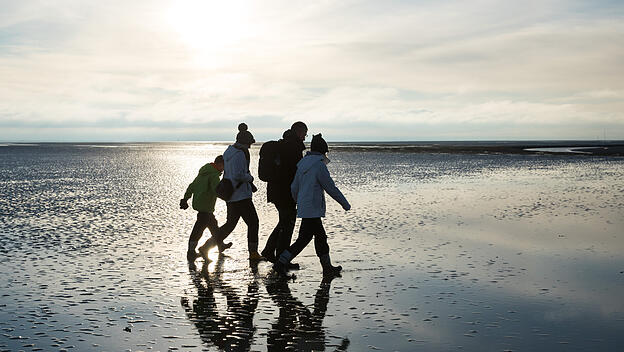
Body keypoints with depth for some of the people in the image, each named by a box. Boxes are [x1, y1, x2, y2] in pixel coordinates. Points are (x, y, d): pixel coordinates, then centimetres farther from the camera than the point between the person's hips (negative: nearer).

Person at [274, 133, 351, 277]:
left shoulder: (302, 164, 10)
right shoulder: (319, 165, -14)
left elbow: (294, 188, 15)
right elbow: (331, 188, -10)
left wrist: (299, 202, 33)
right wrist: (345, 204, 0)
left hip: (303, 207, 9)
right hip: (312, 209, -9)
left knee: (321, 237, 15)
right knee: (304, 239, -5)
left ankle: (327, 267, 22)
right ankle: (281, 263, -5)